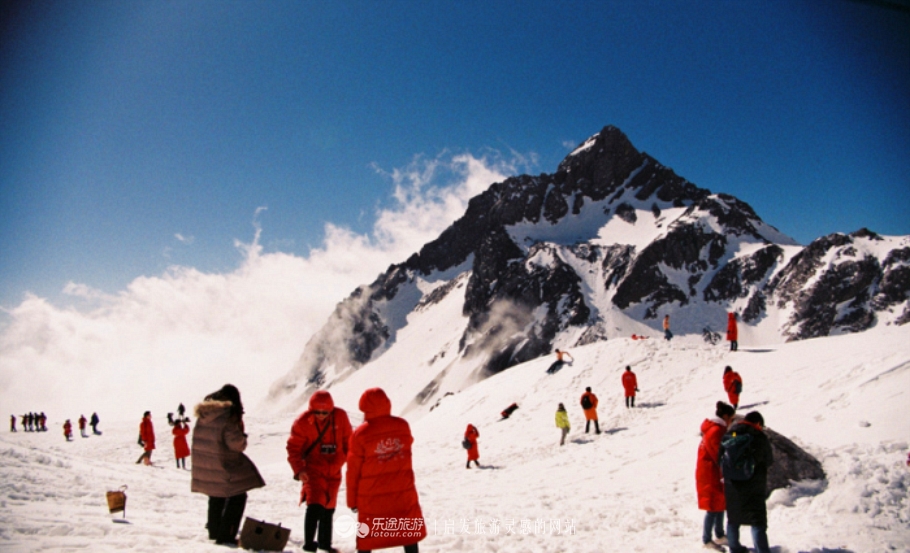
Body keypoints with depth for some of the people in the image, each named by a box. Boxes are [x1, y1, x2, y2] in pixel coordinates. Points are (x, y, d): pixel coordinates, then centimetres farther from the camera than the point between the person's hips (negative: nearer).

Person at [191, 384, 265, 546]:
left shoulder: (203, 414, 5)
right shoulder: (228, 417, -19)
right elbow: (237, 444, -17)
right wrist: (242, 438, 4)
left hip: (203, 463, 8)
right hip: (223, 464, -8)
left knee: (216, 496, 25)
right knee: (237, 496, 2)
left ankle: (214, 531, 36)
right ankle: (226, 535, 0)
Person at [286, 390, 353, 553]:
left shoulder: (340, 416, -8)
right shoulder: (302, 422, -14)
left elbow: (348, 440, 5)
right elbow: (293, 448, -9)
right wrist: (298, 469, -20)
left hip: (334, 471, 3)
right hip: (313, 470, -3)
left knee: (328, 507, 14)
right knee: (314, 505, -18)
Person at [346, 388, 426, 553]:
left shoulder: (361, 434, -11)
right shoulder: (403, 426, -4)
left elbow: (353, 471, -5)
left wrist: (352, 500, 4)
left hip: (371, 496, -2)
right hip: (403, 491, 2)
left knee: (367, 536, 11)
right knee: (410, 531, 16)